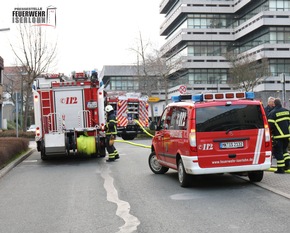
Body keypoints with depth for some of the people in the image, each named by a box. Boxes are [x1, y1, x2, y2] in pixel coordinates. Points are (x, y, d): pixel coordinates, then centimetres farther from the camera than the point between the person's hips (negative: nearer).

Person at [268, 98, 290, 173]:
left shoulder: (272, 113, -8)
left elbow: (270, 125, -13)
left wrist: (271, 135, -4)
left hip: (278, 136, -6)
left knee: (278, 151, 0)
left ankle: (280, 168, 0)